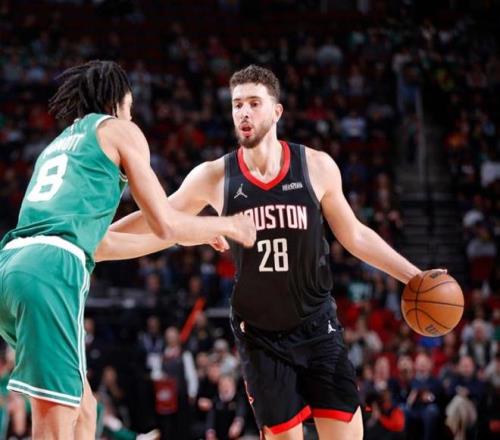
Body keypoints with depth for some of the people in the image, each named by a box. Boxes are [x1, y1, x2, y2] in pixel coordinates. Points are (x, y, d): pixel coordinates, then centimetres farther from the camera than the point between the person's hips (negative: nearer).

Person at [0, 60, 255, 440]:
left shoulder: (59, 143, 32)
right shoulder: (118, 130, 12)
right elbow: (165, 225, 7)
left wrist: (196, 231, 49)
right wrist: (227, 226, 24)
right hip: (51, 269, -8)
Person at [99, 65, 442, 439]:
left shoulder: (317, 167, -5)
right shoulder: (214, 177, -6)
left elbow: (354, 235, 7)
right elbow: (155, 224, 2)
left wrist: (414, 276, 4)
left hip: (317, 325, 0)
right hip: (260, 335, 0)